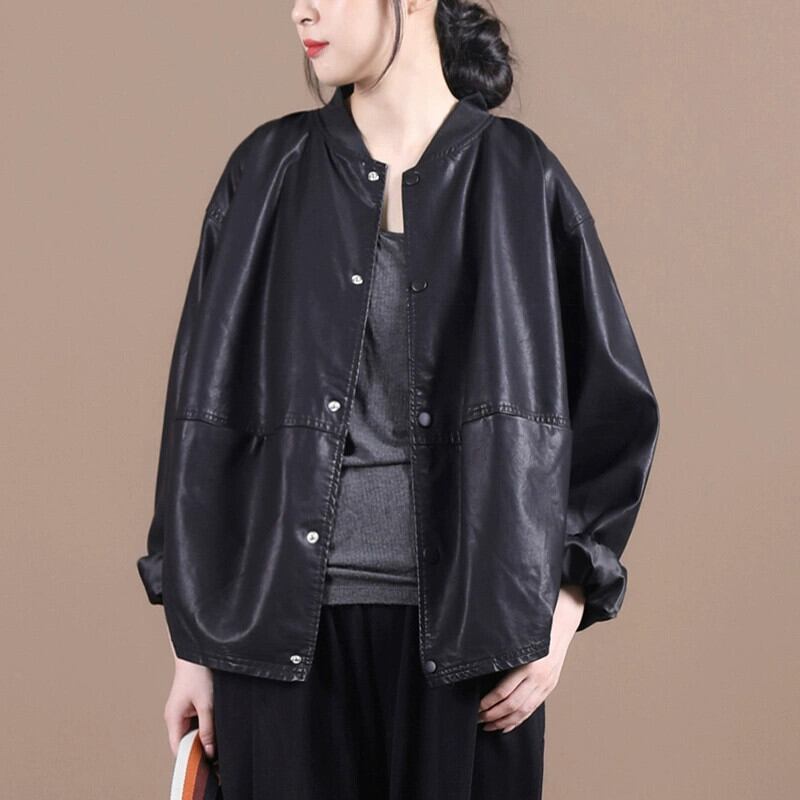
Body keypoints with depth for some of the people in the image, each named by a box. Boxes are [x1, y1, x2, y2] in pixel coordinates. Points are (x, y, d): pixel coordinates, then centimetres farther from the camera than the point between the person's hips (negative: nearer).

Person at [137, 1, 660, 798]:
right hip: (285, 625, 1)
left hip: (465, 626, -1)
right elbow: (205, 408, 5)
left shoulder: (519, 179, 2)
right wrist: (192, 637, 2)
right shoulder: (268, 172, 5)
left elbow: (612, 404, 4)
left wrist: (563, 611, -5)